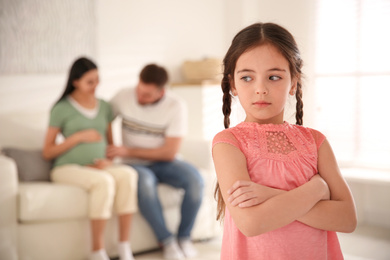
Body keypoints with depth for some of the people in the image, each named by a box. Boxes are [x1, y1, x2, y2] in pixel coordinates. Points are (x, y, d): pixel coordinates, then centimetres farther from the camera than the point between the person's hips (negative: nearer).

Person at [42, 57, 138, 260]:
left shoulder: (104, 107, 15)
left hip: (98, 167, 4)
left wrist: (107, 160, -4)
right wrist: (79, 137, -11)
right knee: (104, 181, -36)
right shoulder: (62, 109, 0)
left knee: (128, 174, -30)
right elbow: (47, 153, -1)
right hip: (68, 168, -4)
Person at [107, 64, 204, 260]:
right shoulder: (123, 97, -7)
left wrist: (128, 151, -18)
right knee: (144, 181, -37)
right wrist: (104, 152, -14)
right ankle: (166, 241, -21)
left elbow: (170, 152, -13)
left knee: (195, 179, -30)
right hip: (135, 165, 0)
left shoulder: (176, 106, -11)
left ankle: (184, 237, -8)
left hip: (164, 163, 1)